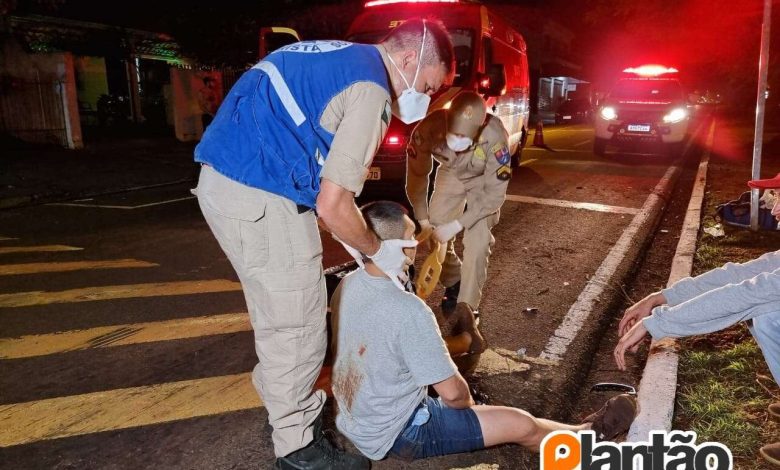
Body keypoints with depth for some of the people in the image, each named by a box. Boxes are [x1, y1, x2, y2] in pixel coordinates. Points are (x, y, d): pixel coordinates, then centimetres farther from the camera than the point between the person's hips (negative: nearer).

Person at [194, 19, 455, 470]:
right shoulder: (371, 90, -13)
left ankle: (285, 407, 41)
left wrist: (361, 243, 20)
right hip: (258, 196, -10)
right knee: (297, 327, 4)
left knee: (277, 315, 23)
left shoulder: (341, 57, 17)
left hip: (224, 179, 10)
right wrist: (378, 251, 2)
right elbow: (332, 205, -18)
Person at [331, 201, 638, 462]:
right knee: (522, 425, 2)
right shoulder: (408, 310, -34)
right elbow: (452, 392, -25)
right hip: (395, 434, -8)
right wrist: (467, 401, 0)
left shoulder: (347, 285, -7)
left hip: (351, 419, 8)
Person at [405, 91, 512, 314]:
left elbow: (494, 193, -29)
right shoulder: (429, 128, -36)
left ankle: (467, 307, 4)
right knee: (436, 234, 0)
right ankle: (453, 283, 28)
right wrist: (423, 219, -17)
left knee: (477, 243, -14)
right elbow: (417, 176, -18)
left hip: (485, 179, -2)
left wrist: (457, 225, -31)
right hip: (450, 173, 3)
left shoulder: (494, 137, -40)